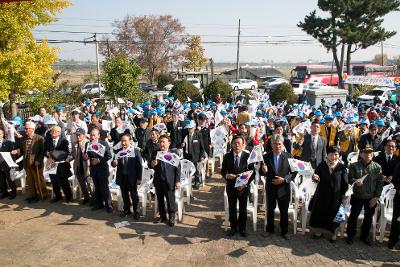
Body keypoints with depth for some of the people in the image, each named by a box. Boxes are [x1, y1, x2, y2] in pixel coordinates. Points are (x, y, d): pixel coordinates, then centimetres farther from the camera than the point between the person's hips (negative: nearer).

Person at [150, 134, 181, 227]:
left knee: (170, 200, 4)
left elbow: (177, 167, -4)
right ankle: (162, 216, 31)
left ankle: (171, 217, 21)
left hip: (169, 181, -3)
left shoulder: (174, 153, -4)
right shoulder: (155, 153, 3)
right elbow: (149, 165, 4)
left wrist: (177, 181, -7)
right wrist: (152, 164, -21)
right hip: (158, 181, 3)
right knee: (160, 200, 14)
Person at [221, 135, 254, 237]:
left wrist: (246, 184, -16)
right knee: (232, 209, 13)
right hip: (231, 187, 1)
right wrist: (226, 176, -21)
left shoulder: (248, 156, -11)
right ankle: (233, 227, 32)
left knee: (243, 209, 13)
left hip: (244, 187, -1)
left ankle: (242, 228, 32)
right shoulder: (227, 156, -5)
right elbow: (223, 171, 1)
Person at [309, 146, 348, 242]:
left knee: (333, 214, 13)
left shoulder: (342, 167, -11)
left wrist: (344, 196, -3)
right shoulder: (322, 165, -8)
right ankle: (319, 230, 36)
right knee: (319, 212, 12)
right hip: (322, 194, 1)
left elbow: (345, 183, -5)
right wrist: (315, 178, -27)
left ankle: (333, 233, 37)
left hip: (335, 196, -1)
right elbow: (317, 179, -4)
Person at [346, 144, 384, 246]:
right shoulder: (354, 166, -7)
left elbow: (380, 183, -1)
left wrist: (376, 197, -6)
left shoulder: (377, 167, -4)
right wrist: (355, 181, -30)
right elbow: (349, 179, -6)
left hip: (371, 198, 2)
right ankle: (350, 235, 25)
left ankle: (364, 236, 34)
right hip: (357, 197, -2)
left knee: (368, 218, 15)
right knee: (353, 216, 8)